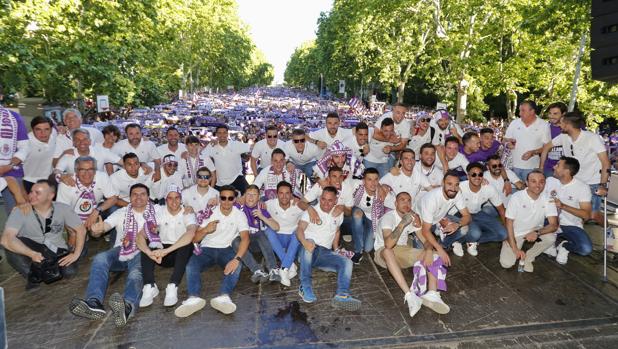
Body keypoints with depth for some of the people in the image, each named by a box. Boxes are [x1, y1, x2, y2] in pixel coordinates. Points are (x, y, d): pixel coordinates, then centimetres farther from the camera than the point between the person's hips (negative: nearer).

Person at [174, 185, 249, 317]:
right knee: (191, 266, -29)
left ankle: (224, 297, -51)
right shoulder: (210, 212, 0)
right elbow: (194, 239, 0)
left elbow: (245, 238, -16)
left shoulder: (239, 215, -2)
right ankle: (194, 298, -49)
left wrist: (237, 258, -34)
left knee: (236, 265, -33)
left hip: (226, 249, -1)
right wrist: (205, 230, -23)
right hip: (206, 249, 1)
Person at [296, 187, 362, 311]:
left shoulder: (338, 214, 17)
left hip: (325, 253, 4)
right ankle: (305, 286, -34)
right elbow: (300, 229, -13)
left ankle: (342, 295, -40)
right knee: (310, 242, -38)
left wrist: (336, 249, 16)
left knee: (347, 262, -21)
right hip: (309, 250, -4)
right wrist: (304, 242, -35)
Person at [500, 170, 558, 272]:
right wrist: (515, 249, -19)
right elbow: (509, 223, -15)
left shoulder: (548, 200, -11)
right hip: (515, 234, -2)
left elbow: (554, 225, -15)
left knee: (551, 238, -30)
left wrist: (537, 232, -36)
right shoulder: (516, 197, -19)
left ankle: (528, 258, -4)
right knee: (506, 263, -17)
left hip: (534, 232, 3)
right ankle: (520, 251, 18)